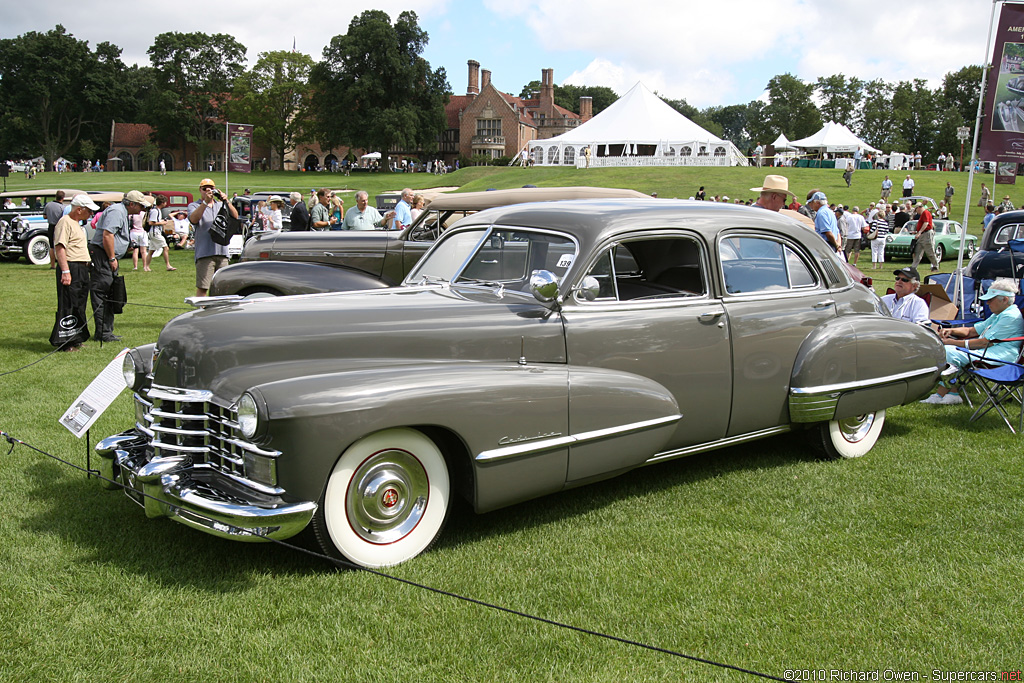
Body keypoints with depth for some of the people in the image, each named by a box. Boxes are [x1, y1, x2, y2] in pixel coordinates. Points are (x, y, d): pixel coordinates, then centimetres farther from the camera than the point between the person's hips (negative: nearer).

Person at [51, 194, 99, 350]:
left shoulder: (77, 223, 19)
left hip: (82, 269, 10)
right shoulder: (65, 222, -12)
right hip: (71, 268, -10)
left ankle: (75, 339, 21)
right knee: (68, 306, -9)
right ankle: (64, 342, -5)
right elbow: (60, 248, -20)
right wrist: (65, 271, -25)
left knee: (79, 306, 14)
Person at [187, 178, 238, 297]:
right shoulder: (194, 206, 8)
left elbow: (235, 216, 2)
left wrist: (226, 201, -13)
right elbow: (193, 219, -13)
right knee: (202, 287, -10)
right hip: (204, 253, -4)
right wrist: (206, 202, -21)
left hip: (222, 252, 4)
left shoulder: (221, 205, 18)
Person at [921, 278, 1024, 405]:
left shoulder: (1011, 316, -13)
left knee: (950, 352, -24)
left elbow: (985, 342, -19)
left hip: (1000, 356, -11)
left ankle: (940, 395, -14)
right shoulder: (998, 315, 21)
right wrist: (951, 331, 3)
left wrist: (953, 342, -16)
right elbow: (971, 331, 23)